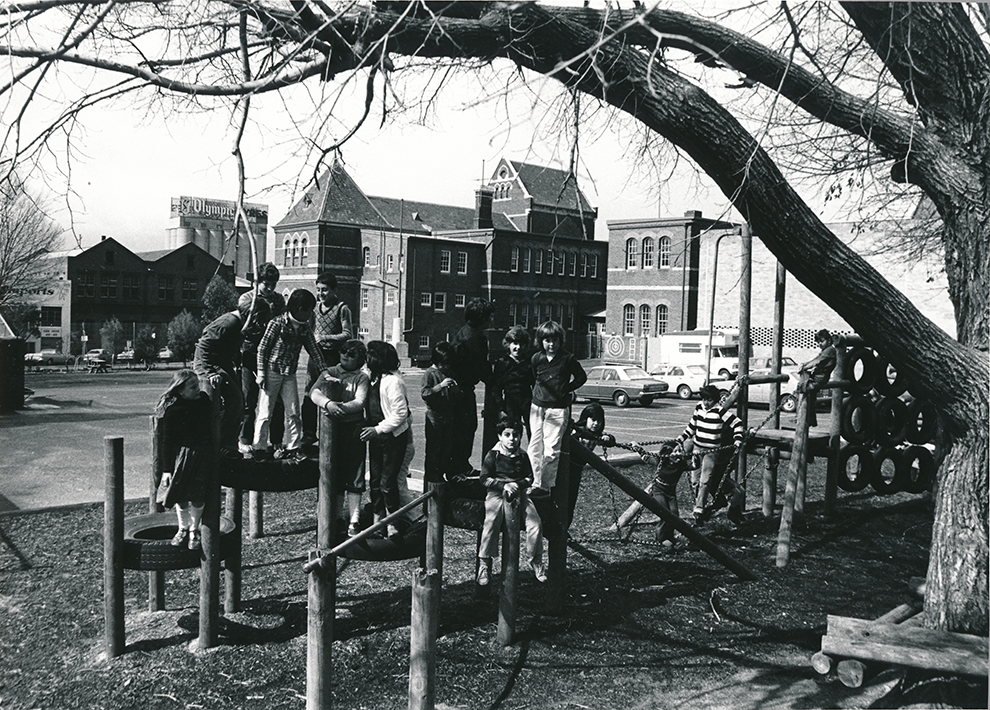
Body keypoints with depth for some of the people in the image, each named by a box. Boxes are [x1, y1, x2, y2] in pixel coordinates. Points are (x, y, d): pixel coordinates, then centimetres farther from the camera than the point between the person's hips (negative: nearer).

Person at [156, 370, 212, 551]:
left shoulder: (204, 399, 0)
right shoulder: (172, 410, -13)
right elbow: (167, 441, -9)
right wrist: (166, 469, -10)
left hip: (203, 455, 3)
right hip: (181, 455, -3)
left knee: (198, 496, 4)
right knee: (181, 495, 7)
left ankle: (194, 531, 22)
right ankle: (183, 529, 29)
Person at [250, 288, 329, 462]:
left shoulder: (304, 328, 3)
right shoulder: (277, 323, -13)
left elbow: (314, 350, 7)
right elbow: (262, 348, -10)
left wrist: (324, 370, -3)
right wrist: (261, 374, -13)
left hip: (290, 375, 6)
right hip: (272, 372, -5)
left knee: (293, 412, 6)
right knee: (265, 413, 0)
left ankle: (293, 448, 16)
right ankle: (259, 448, 10)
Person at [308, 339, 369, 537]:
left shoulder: (362, 377, 5)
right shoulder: (329, 373, 13)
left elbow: (359, 402, -10)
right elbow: (313, 392, -3)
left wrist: (340, 407, -24)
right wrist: (327, 403, -23)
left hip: (353, 429, -3)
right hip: (329, 429, 3)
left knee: (353, 476, -4)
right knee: (329, 474, 7)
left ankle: (354, 520, -2)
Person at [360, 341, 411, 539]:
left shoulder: (393, 381, -19)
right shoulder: (371, 377, 6)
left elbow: (400, 414, -20)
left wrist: (378, 429, -19)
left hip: (393, 437, -8)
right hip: (375, 435, 8)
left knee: (387, 482, -4)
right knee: (375, 480, 13)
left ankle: (393, 526, 8)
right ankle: (377, 521, 25)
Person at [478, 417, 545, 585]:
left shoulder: (522, 456, 10)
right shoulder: (492, 455, 0)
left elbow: (529, 477, 11)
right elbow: (484, 478, -4)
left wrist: (518, 484, -10)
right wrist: (504, 485, -15)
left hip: (519, 492, 3)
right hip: (496, 493, -3)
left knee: (534, 521, -17)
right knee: (491, 522, -29)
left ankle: (536, 560, 1)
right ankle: (484, 563, -17)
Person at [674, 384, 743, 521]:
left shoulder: (720, 412, -11)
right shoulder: (699, 409, 5)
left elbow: (737, 423, -6)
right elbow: (691, 426, 18)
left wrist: (737, 441, -13)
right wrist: (680, 439, 16)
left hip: (712, 451, -5)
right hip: (697, 449, 5)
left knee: (704, 481, -13)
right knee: (695, 481, 4)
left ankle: (699, 509, -11)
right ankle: (697, 504, 17)